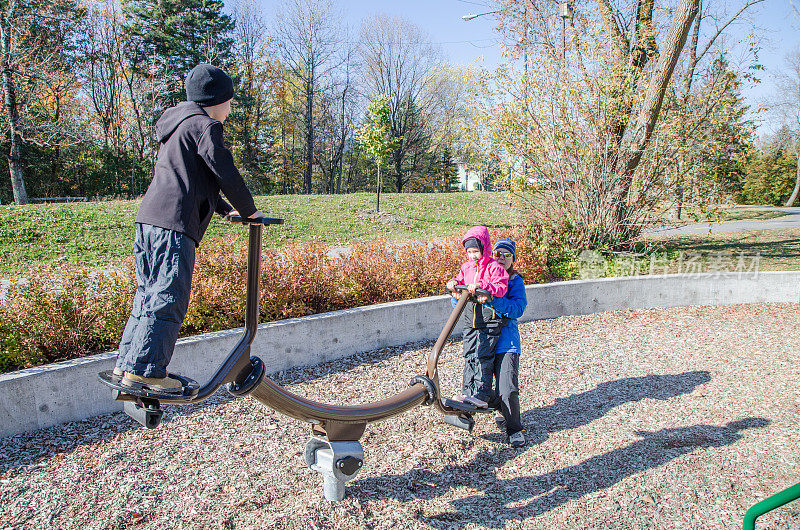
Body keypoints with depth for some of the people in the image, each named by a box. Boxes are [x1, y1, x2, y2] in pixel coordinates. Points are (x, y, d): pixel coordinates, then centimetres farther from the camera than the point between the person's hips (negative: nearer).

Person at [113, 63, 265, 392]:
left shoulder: (177, 124, 28)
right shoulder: (204, 125, -3)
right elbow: (225, 173, -9)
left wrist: (224, 209, 31)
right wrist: (248, 210, 4)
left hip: (148, 220, 10)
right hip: (174, 223, -10)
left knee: (149, 294, 14)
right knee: (168, 298, -8)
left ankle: (127, 363, 19)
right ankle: (144, 371, -6)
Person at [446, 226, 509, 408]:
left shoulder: (494, 267, -6)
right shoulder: (466, 267, 14)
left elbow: (501, 288, -15)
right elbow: (461, 279, 23)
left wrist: (481, 285, -27)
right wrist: (455, 282, 0)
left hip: (489, 319, -6)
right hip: (470, 318, 6)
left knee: (483, 356, -8)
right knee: (469, 356, 6)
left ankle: (482, 395, -5)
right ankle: (467, 393, 11)